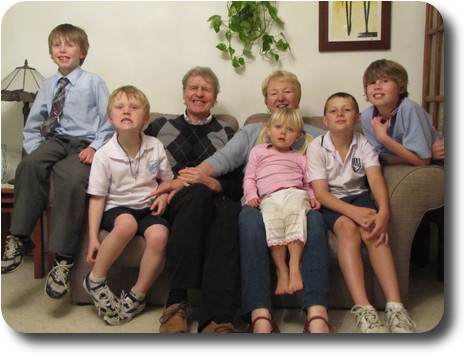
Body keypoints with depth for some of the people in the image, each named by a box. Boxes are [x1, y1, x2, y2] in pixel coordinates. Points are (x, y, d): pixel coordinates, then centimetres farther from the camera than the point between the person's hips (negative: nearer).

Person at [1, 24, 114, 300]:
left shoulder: (93, 82, 5)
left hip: (83, 145, -4)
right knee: (30, 165, -30)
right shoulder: (48, 85, 18)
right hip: (54, 141, 4)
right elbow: (32, 125, 22)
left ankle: (63, 259, -28)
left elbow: (109, 122, 2)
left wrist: (95, 147, -12)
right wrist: (34, 149, 4)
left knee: (73, 179, -35)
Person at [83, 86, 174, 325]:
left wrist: (165, 195, -8)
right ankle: (95, 281, -11)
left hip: (148, 207, 2)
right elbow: (97, 198, -5)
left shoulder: (155, 147, 0)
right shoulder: (104, 155, -7)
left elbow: (167, 179, 15)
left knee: (159, 235, -30)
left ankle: (136, 297, -7)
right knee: (127, 224, -37)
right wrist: (93, 238, -9)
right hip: (116, 208, -2)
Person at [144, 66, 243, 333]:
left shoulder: (228, 135, 22)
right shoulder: (160, 127, 23)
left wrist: (212, 183, -9)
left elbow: (240, 185, 10)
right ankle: (177, 302, -38)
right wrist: (171, 183, -4)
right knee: (198, 193, -37)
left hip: (214, 204, 1)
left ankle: (218, 320, -45)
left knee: (230, 211, -36)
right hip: (174, 205, 0)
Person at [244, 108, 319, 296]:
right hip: (269, 198, 0)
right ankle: (281, 270, -30)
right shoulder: (258, 151, 29)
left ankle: (294, 265, -37)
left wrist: (313, 197, 2)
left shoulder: (299, 157, 31)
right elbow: (249, 177, 20)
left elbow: (308, 182, 23)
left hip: (295, 193, 1)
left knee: (293, 212, -36)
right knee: (272, 218, -35)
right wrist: (251, 195, 1)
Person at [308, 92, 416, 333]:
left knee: (373, 229, -29)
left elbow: (376, 179, -15)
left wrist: (383, 210, -37)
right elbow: (321, 192, -14)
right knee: (348, 228, -33)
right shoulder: (316, 147, -6)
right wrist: (352, 211, -31)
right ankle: (363, 309, -40)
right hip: (331, 202, -2)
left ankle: (395, 307, -34)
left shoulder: (364, 144, 1)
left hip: (358, 196, 2)